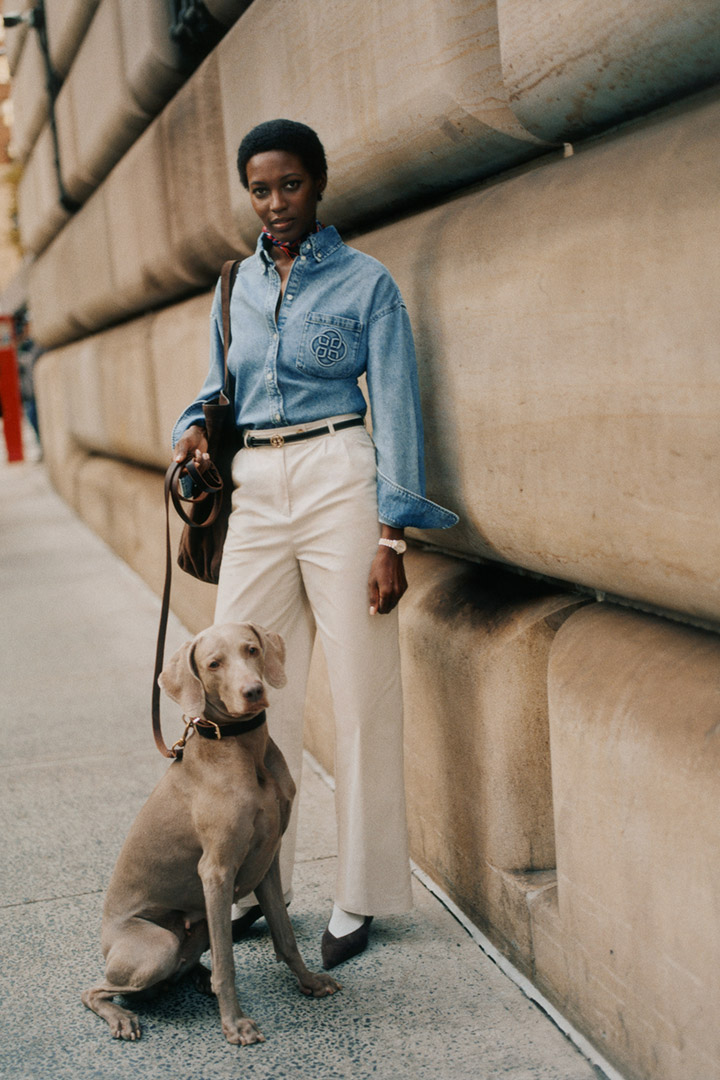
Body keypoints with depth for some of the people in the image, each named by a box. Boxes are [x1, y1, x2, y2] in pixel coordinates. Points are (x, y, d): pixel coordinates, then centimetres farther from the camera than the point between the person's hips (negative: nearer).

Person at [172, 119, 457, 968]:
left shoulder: (365, 282, 0)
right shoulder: (235, 286, 14)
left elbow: (395, 410, -4)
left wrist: (390, 536, -12)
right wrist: (194, 425, 0)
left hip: (337, 480, -5)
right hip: (255, 492, 5)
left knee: (360, 693, 0)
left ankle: (359, 897, 13)